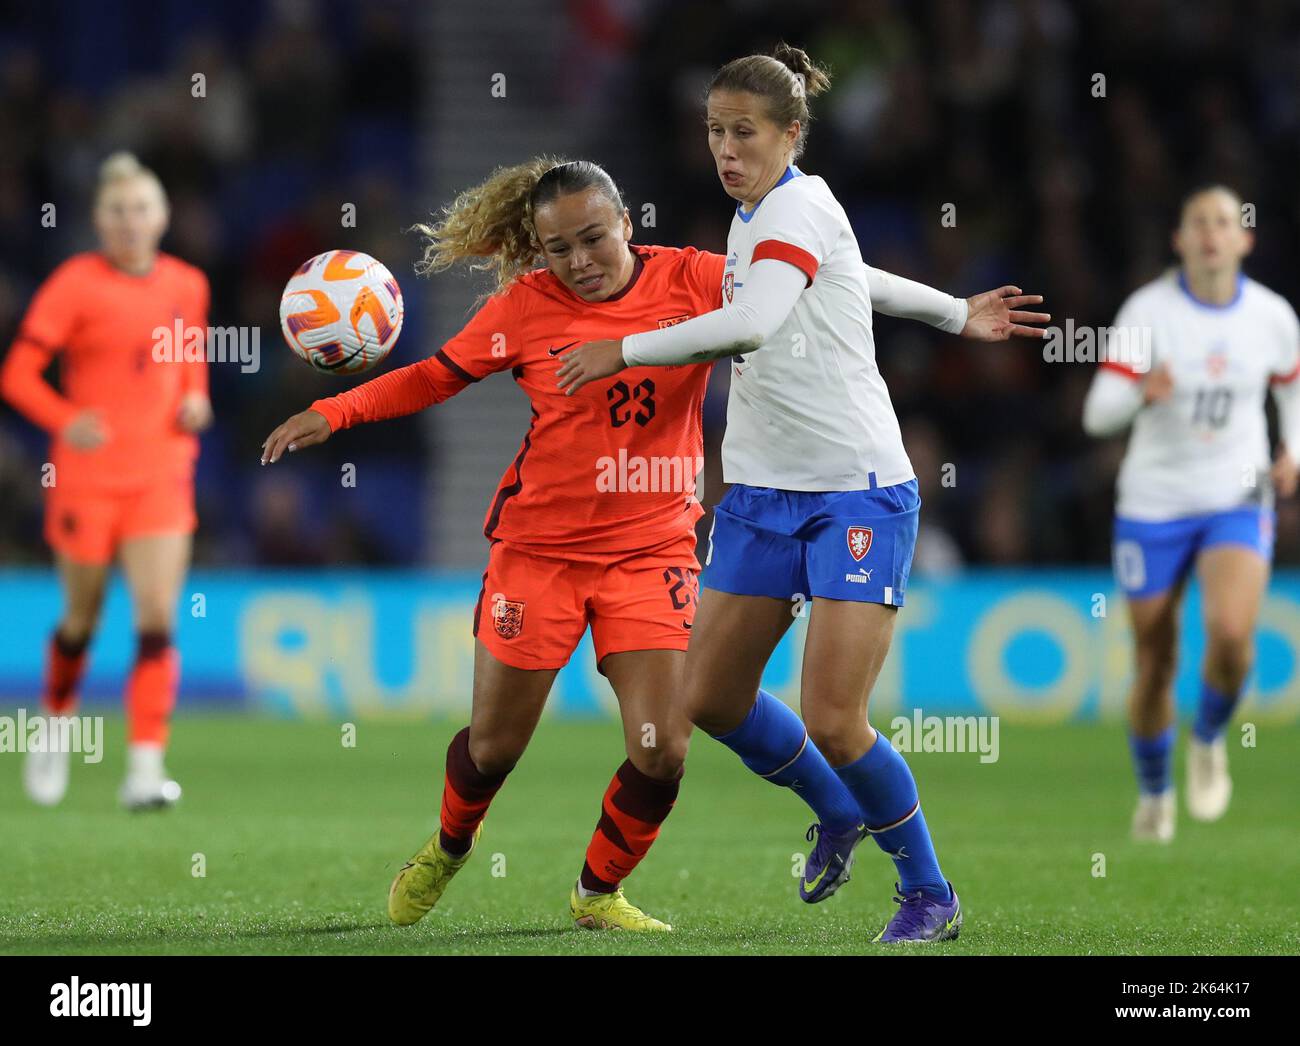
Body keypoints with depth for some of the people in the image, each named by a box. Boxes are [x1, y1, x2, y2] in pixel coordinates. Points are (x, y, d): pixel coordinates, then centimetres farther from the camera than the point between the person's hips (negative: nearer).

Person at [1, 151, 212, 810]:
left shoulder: (187, 285, 7)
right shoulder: (75, 284, -6)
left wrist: (195, 398, 4)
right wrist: (66, 421, -25)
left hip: (161, 476, 3)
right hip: (87, 475, -3)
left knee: (158, 619, -12)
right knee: (82, 619, 9)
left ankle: (145, 768, -16)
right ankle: (57, 727, 38)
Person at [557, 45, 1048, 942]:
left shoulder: (799, 206, -16)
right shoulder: (750, 221, 11)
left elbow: (751, 323, -32)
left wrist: (625, 351, -26)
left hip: (858, 495, -9)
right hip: (763, 492, 9)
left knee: (833, 720, -14)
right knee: (711, 698, 6)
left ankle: (930, 893, 7)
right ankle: (842, 815, 33)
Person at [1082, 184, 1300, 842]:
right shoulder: (1147, 311, -11)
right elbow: (1097, 415, -16)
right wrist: (1140, 391, -38)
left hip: (1238, 501, 1)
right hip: (1153, 507, 0)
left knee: (1231, 632, -25)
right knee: (1154, 663, 5)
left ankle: (1210, 737, 7)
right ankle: (1154, 792, 31)